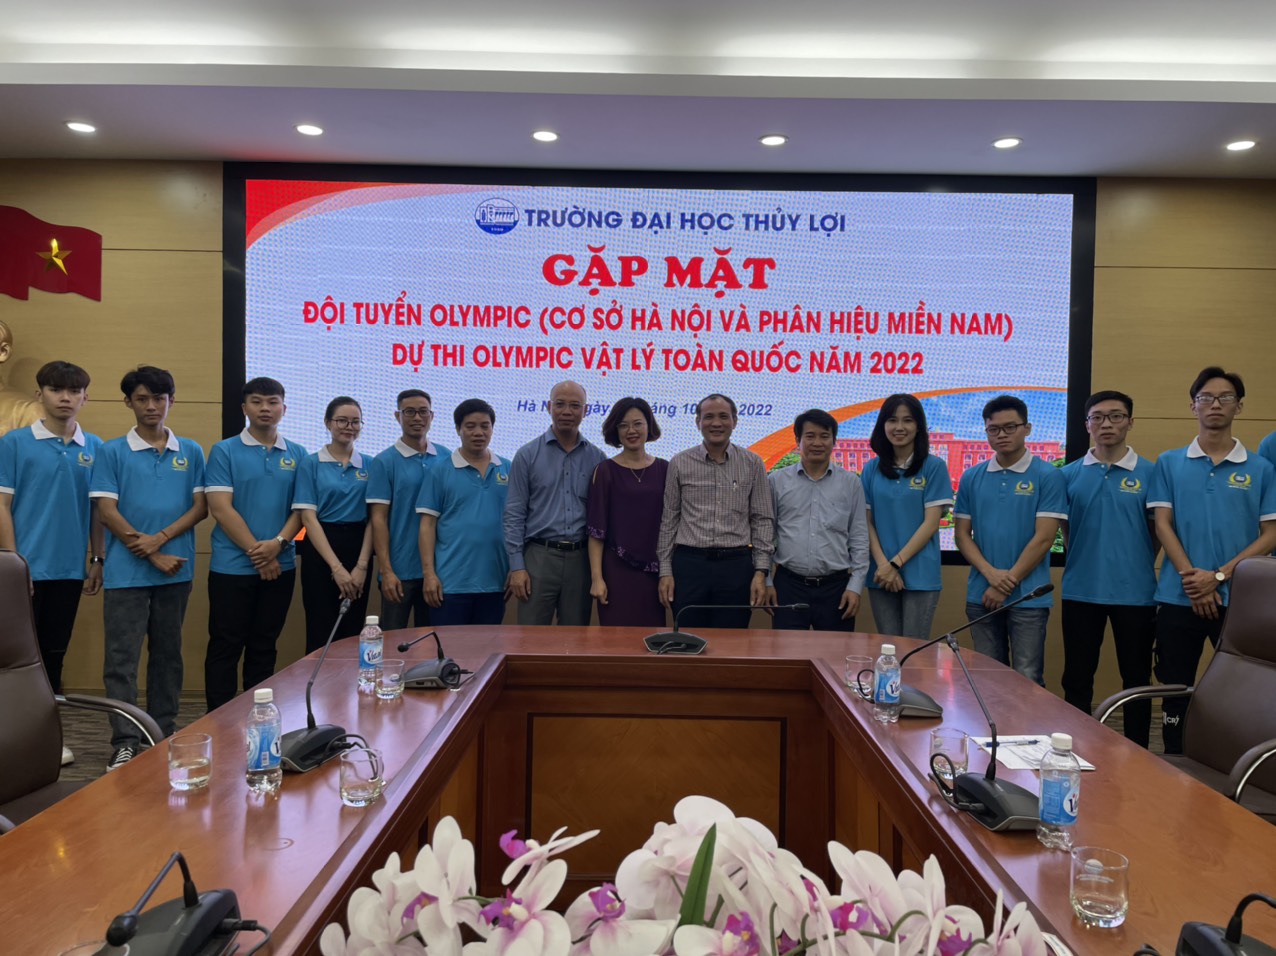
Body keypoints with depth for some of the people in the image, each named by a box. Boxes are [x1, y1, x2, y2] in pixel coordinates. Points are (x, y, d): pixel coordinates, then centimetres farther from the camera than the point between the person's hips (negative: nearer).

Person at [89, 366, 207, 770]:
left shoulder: (191, 452, 7)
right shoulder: (112, 452, 2)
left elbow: (200, 507, 3)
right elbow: (107, 511, -5)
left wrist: (159, 539, -12)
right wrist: (152, 556, -10)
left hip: (176, 570, 2)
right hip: (126, 573, -2)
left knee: (168, 654, 11)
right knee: (121, 658, -1)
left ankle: (164, 734, 21)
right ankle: (125, 742, 6)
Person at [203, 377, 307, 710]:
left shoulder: (297, 455, 7)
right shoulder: (224, 452, -2)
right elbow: (220, 509, -9)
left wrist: (278, 543, -13)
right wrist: (256, 552, -13)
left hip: (280, 566, 3)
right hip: (232, 567, -3)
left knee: (264, 648, 12)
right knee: (225, 648, 4)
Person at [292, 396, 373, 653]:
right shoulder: (311, 463, -1)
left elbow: (372, 519, 4)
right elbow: (309, 518, -8)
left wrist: (362, 566, -8)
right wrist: (336, 567, -15)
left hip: (358, 548, 3)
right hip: (320, 550, -2)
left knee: (353, 635, 7)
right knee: (321, 635, 1)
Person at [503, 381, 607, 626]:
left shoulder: (597, 458, 7)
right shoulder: (528, 454, 1)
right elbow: (514, 514, -1)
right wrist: (517, 566, -7)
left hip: (581, 559, 2)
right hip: (539, 556, -2)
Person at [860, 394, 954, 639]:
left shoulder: (933, 467, -1)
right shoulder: (871, 469, 8)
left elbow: (930, 523, -7)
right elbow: (867, 522, 4)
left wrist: (896, 563, -12)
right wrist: (883, 564, -10)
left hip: (920, 575, -3)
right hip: (881, 575, 3)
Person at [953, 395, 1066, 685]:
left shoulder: (1047, 476, -4)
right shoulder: (972, 477, 7)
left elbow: (1044, 537, -10)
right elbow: (962, 533, 6)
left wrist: (1007, 582, -11)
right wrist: (991, 573, -10)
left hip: (1028, 596, -3)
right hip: (981, 595, 4)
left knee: (1028, 680, 0)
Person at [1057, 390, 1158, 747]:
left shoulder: (1149, 473, -1)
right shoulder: (1070, 474, 4)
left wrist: (1137, 566, 4)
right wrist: (1083, 560, 5)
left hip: (1135, 592, -1)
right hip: (1081, 590, 1)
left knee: (1136, 678, 9)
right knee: (1077, 678, 9)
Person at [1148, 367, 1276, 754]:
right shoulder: (1169, 463, 7)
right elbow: (1162, 525, 1)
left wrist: (1219, 575, -12)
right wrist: (1190, 576, -12)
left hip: (1240, 599, 0)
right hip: (1178, 597, 1)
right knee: (1175, 691, 8)